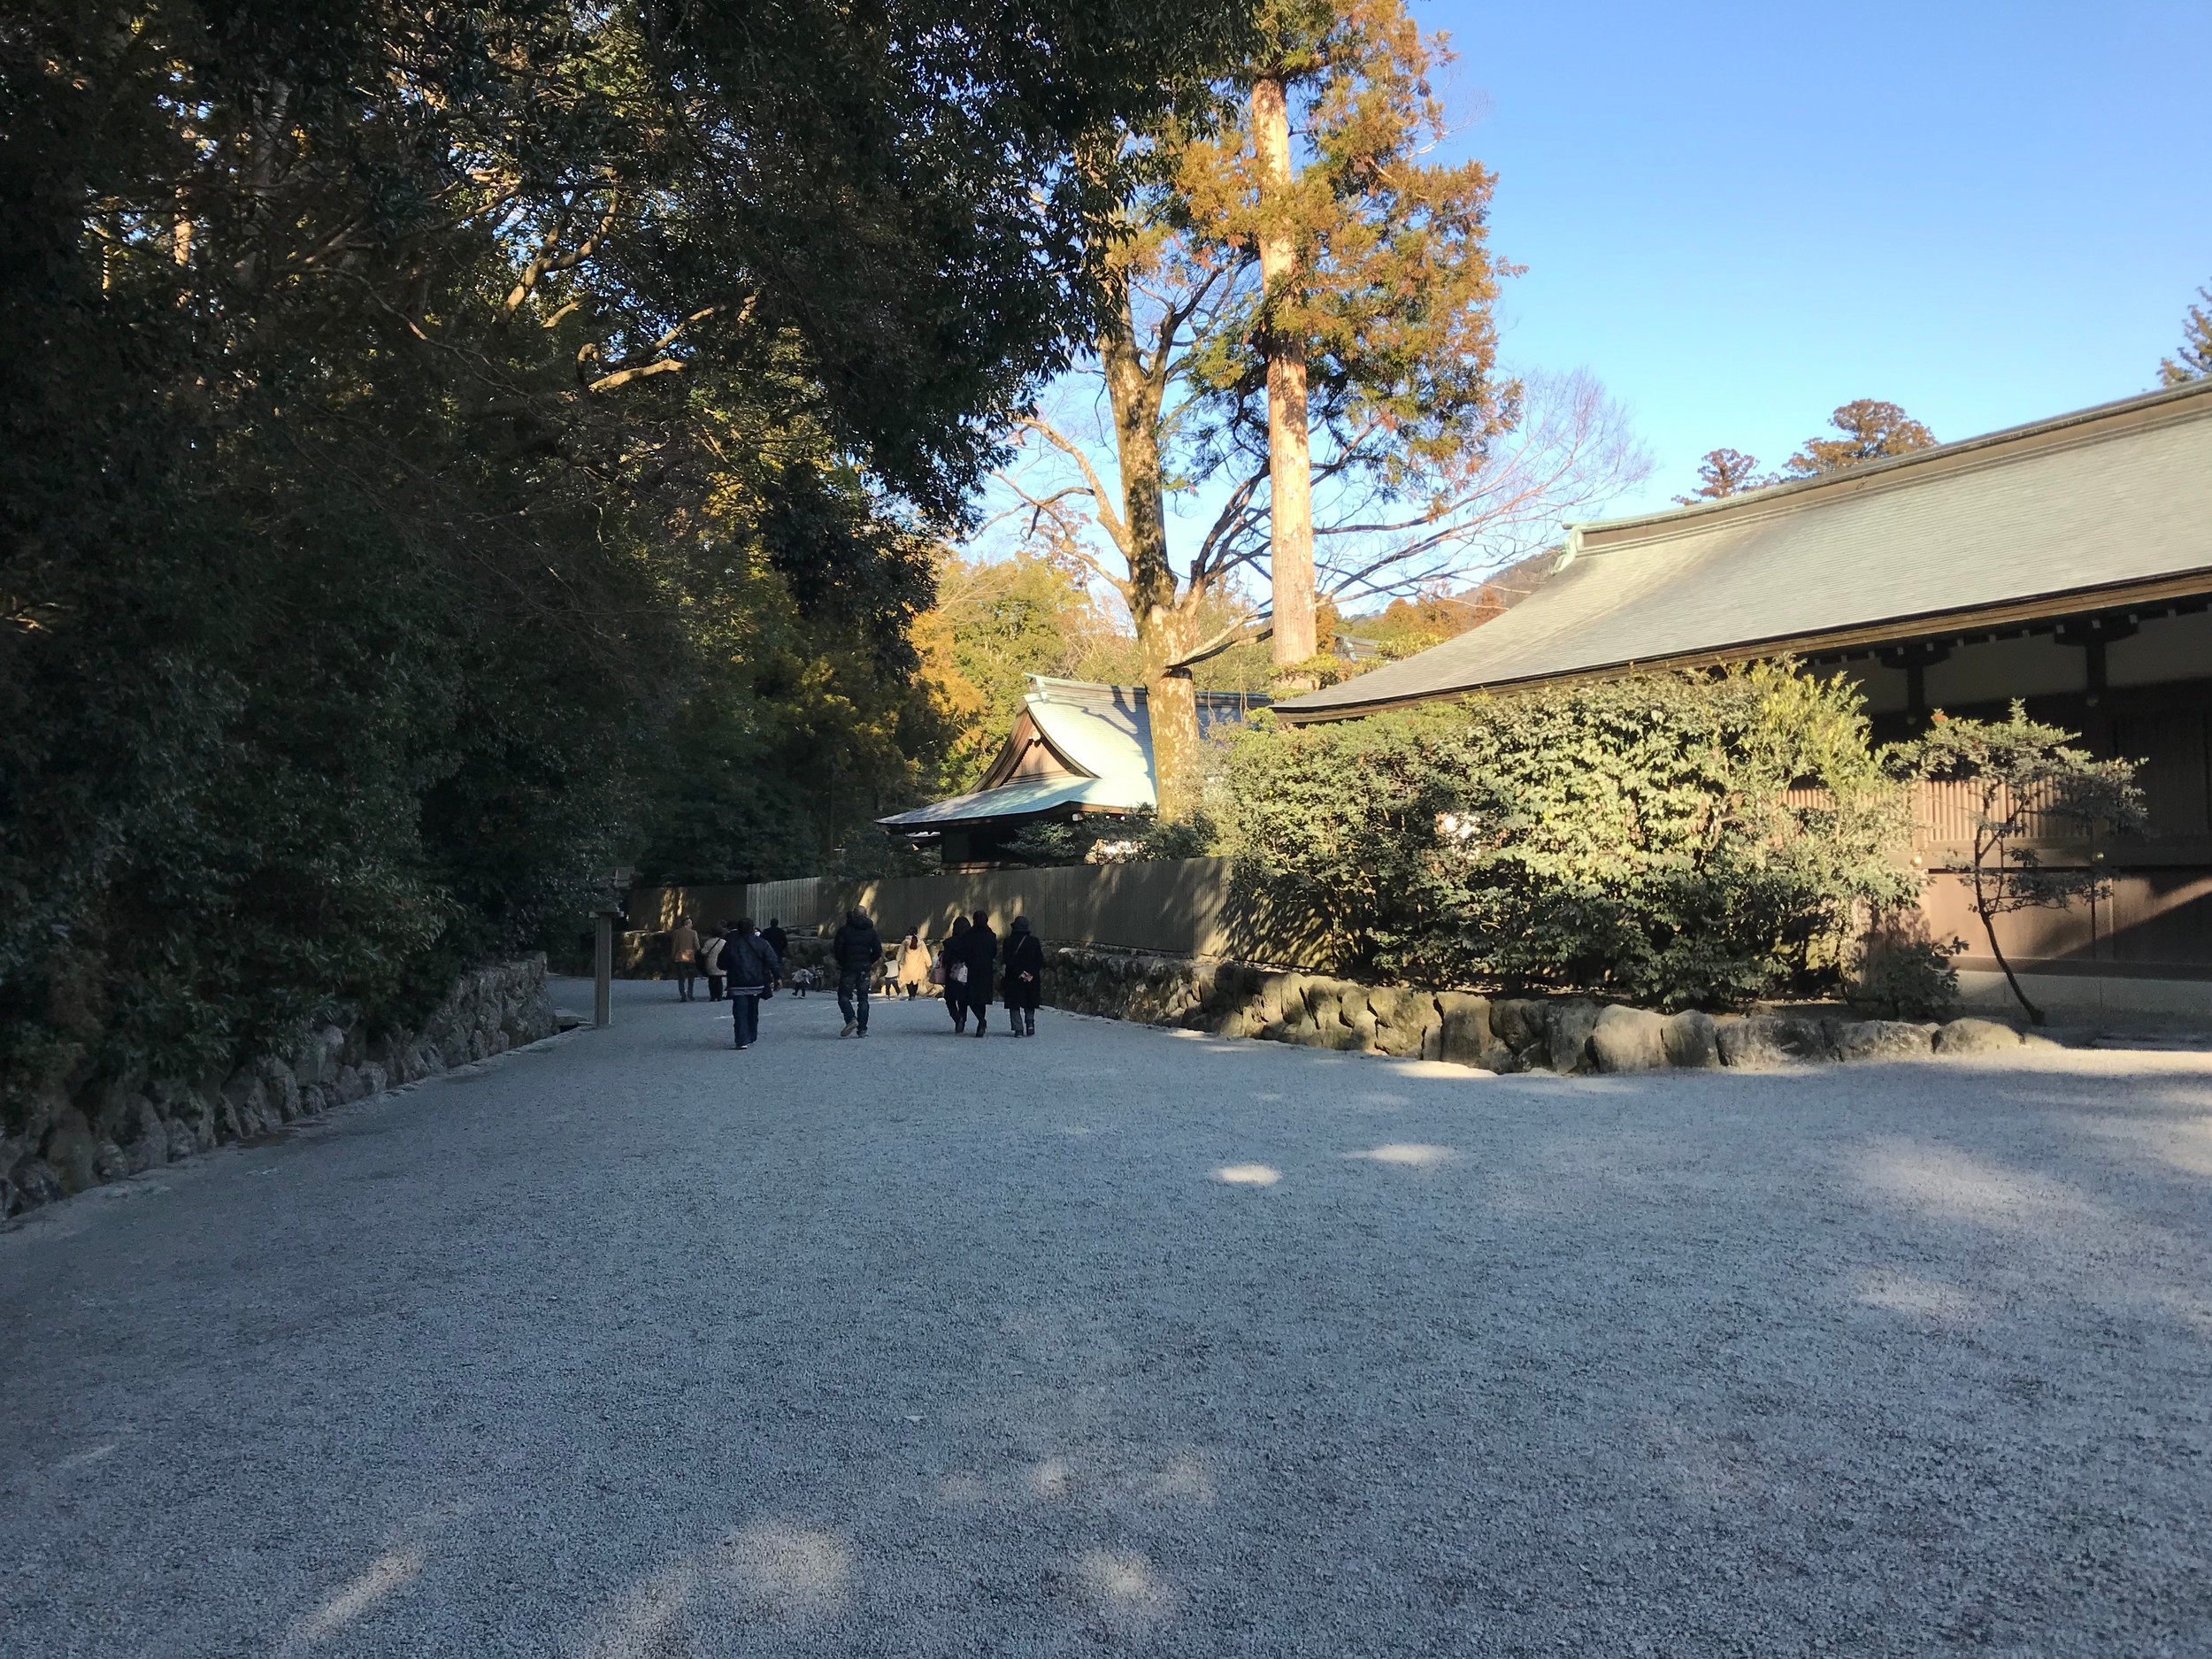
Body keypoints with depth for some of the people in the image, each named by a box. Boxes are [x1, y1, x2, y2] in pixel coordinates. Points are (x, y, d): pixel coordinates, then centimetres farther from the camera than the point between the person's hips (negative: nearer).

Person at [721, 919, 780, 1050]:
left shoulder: (730, 944, -3)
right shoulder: (761, 943, -1)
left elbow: (722, 965, 4)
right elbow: (773, 962, -5)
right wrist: (777, 977, 0)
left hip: (738, 985, -2)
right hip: (757, 984, 2)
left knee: (740, 1013, -4)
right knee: (753, 1012, 19)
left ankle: (743, 1040, -16)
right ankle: (752, 1037, 28)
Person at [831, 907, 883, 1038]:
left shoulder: (844, 930, -3)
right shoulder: (871, 931, 5)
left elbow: (837, 949, -7)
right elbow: (878, 952, 2)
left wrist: (841, 963, 9)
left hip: (848, 968, -3)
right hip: (865, 969, 3)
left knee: (844, 996, 5)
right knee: (863, 998, 7)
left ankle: (851, 1018, -20)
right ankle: (862, 1029, 2)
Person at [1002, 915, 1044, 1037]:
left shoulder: (1009, 942, -2)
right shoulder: (1035, 941, 2)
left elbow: (1008, 960, -11)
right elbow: (1040, 961, -3)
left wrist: (1020, 973, -12)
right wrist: (1031, 974, -7)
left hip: (1014, 978, -2)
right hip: (1032, 980, 2)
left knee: (1014, 1005, 5)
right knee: (1030, 1004, 19)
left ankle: (1018, 1029, -6)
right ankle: (1030, 1022, -1)